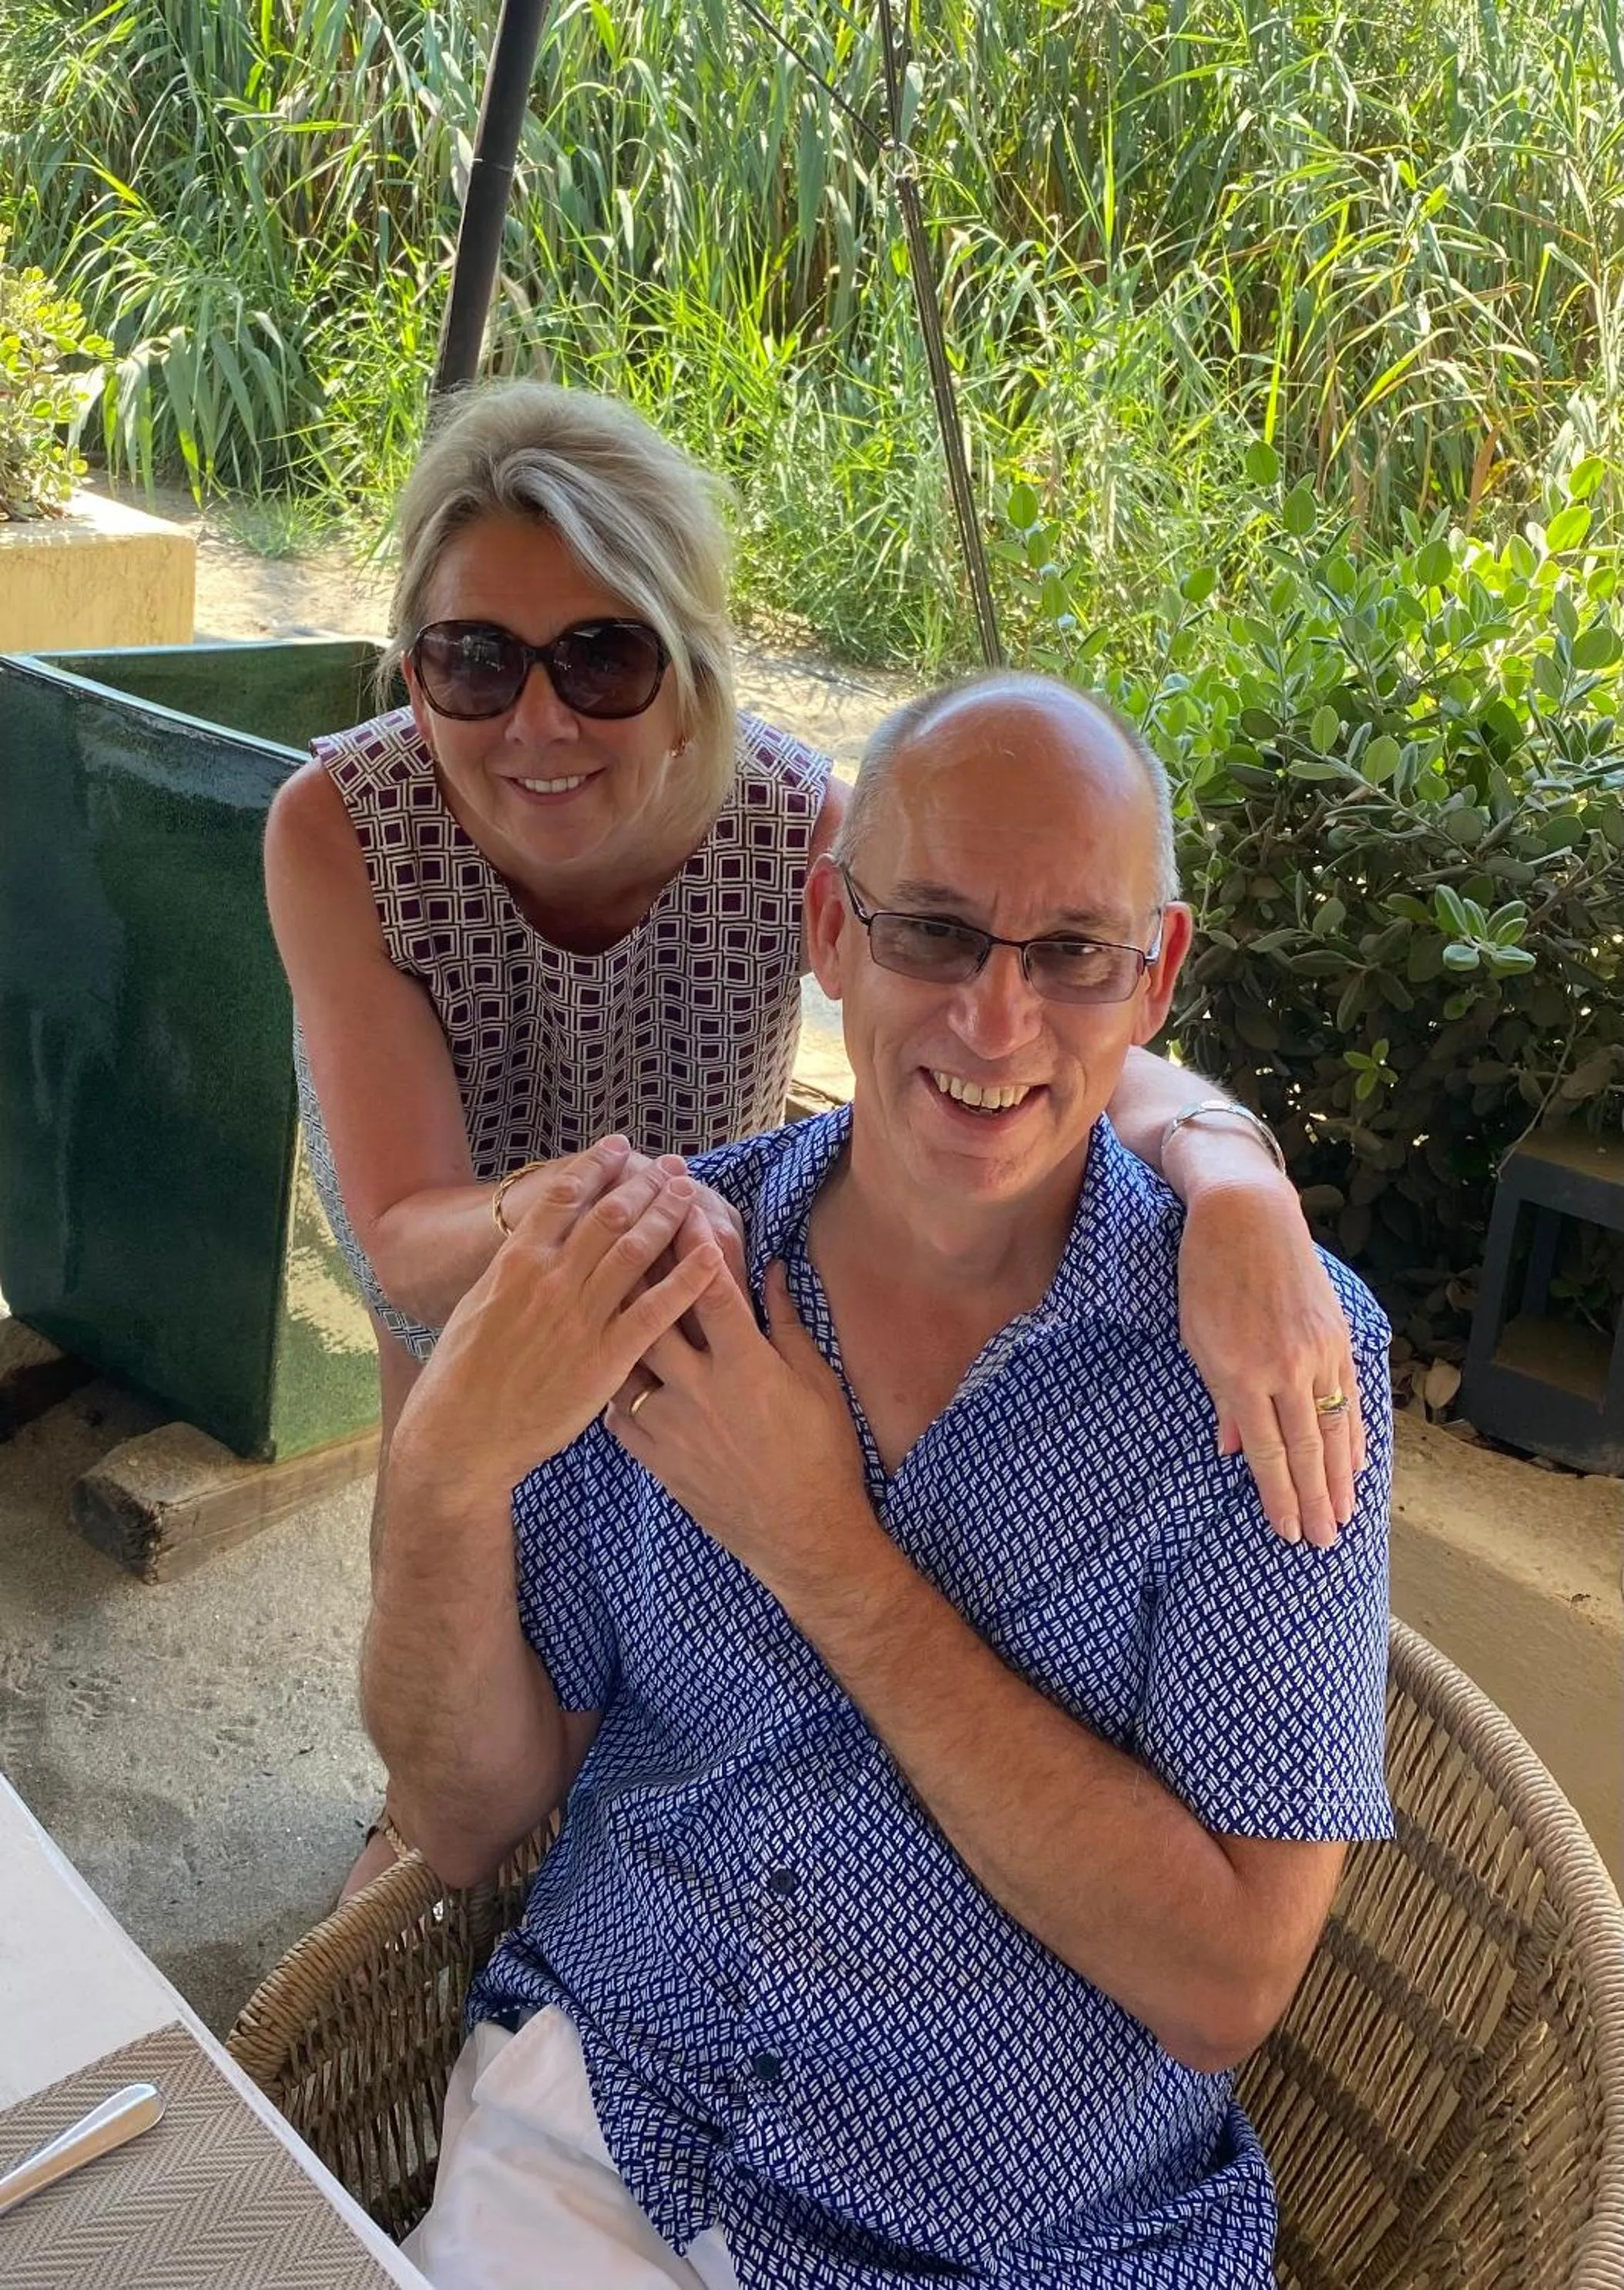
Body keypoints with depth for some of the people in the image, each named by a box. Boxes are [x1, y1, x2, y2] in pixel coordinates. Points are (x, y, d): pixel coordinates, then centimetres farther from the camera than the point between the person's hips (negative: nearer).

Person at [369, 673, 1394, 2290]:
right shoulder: (653, 1267, -6)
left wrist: (826, 1556, -21)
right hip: (589, 2128, 1)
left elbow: (1223, 1985, -16)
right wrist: (448, 1462, -21)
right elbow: (470, 1823, -3)